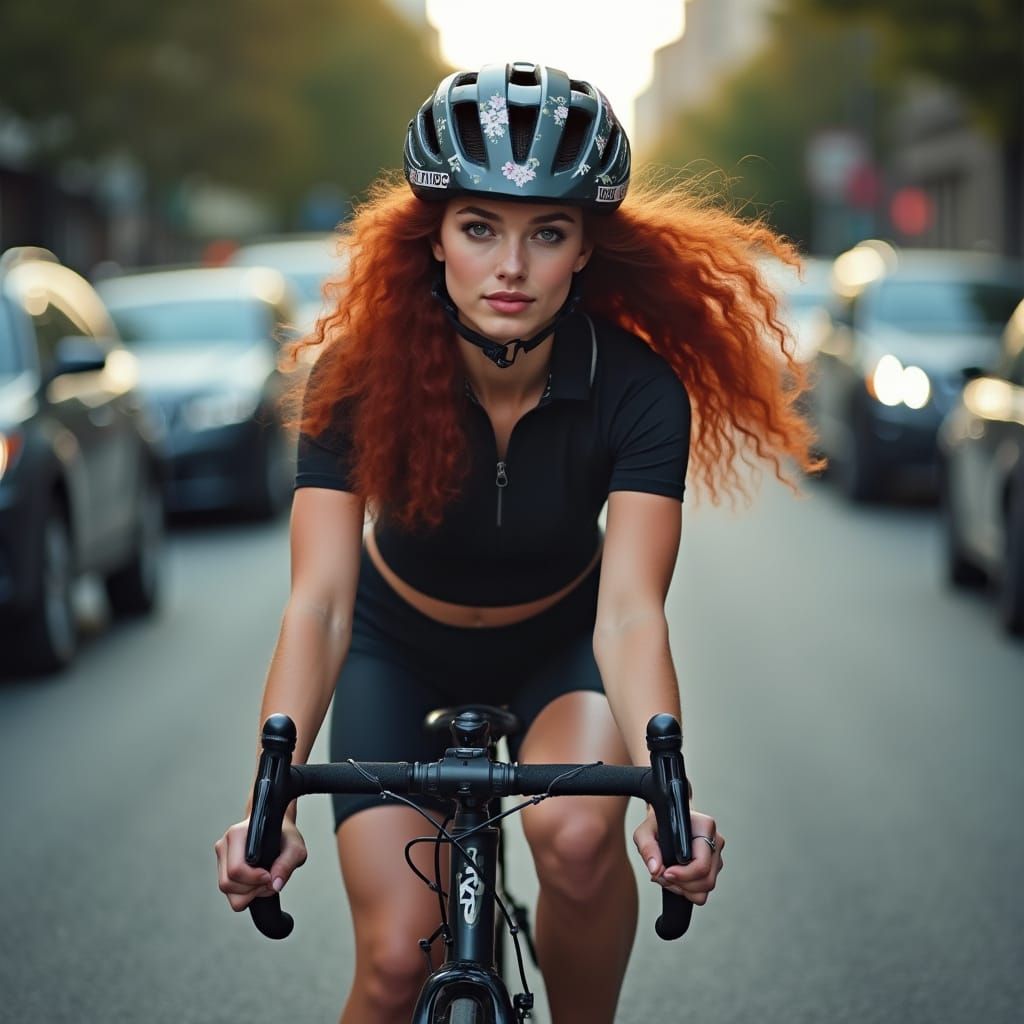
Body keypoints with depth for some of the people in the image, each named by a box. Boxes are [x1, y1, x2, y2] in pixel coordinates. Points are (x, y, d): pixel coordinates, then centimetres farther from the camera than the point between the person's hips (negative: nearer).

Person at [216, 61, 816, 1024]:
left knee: (577, 833, -31)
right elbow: (318, 601, -34)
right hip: (401, 647, 0)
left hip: (559, 641, 0)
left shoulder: (637, 389, -28)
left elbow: (629, 612, -35)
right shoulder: (360, 375, -27)